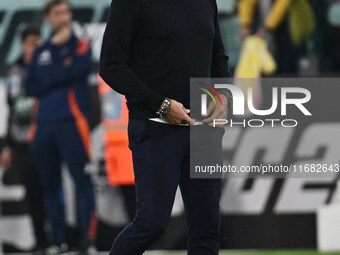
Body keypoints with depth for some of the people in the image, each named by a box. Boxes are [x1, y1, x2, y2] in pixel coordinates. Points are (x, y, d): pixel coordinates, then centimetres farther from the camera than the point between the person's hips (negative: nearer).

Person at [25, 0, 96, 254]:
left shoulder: (81, 46, 6)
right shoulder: (41, 52, 18)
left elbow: (72, 71, -12)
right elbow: (31, 88, 9)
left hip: (72, 122, -5)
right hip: (45, 125, 5)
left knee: (82, 180, -12)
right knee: (50, 185, 6)